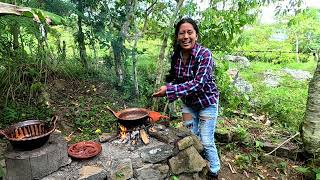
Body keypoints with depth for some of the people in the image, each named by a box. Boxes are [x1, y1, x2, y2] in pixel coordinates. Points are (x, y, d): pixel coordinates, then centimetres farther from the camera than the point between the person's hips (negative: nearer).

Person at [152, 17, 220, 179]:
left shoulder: (205, 54, -24)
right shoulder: (176, 55, -8)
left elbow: (198, 83, -33)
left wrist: (169, 90, -38)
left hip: (207, 102, -5)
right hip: (188, 103, 5)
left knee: (206, 141, 2)